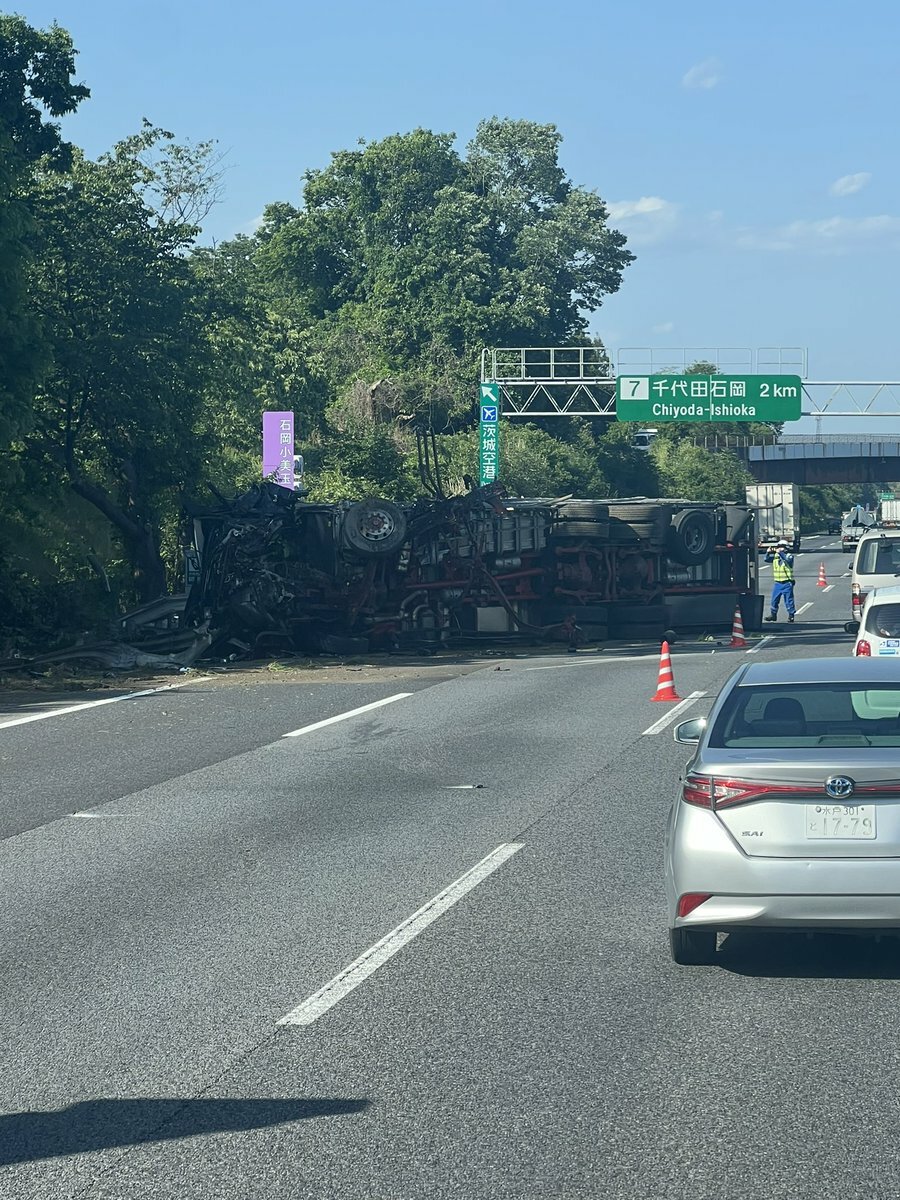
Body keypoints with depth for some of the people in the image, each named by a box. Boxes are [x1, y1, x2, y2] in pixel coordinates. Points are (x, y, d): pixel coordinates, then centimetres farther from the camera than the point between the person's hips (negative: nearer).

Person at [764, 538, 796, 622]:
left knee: (789, 600, -2)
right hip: (777, 583, 5)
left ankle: (791, 616, 6)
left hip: (787, 583, -5)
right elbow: (767, 559, 3)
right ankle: (773, 615, 20)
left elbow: (788, 560, -26)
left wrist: (780, 552, -31)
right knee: (774, 600, 9)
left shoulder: (789, 556, -6)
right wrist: (768, 552, -14)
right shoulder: (775, 555, 8)